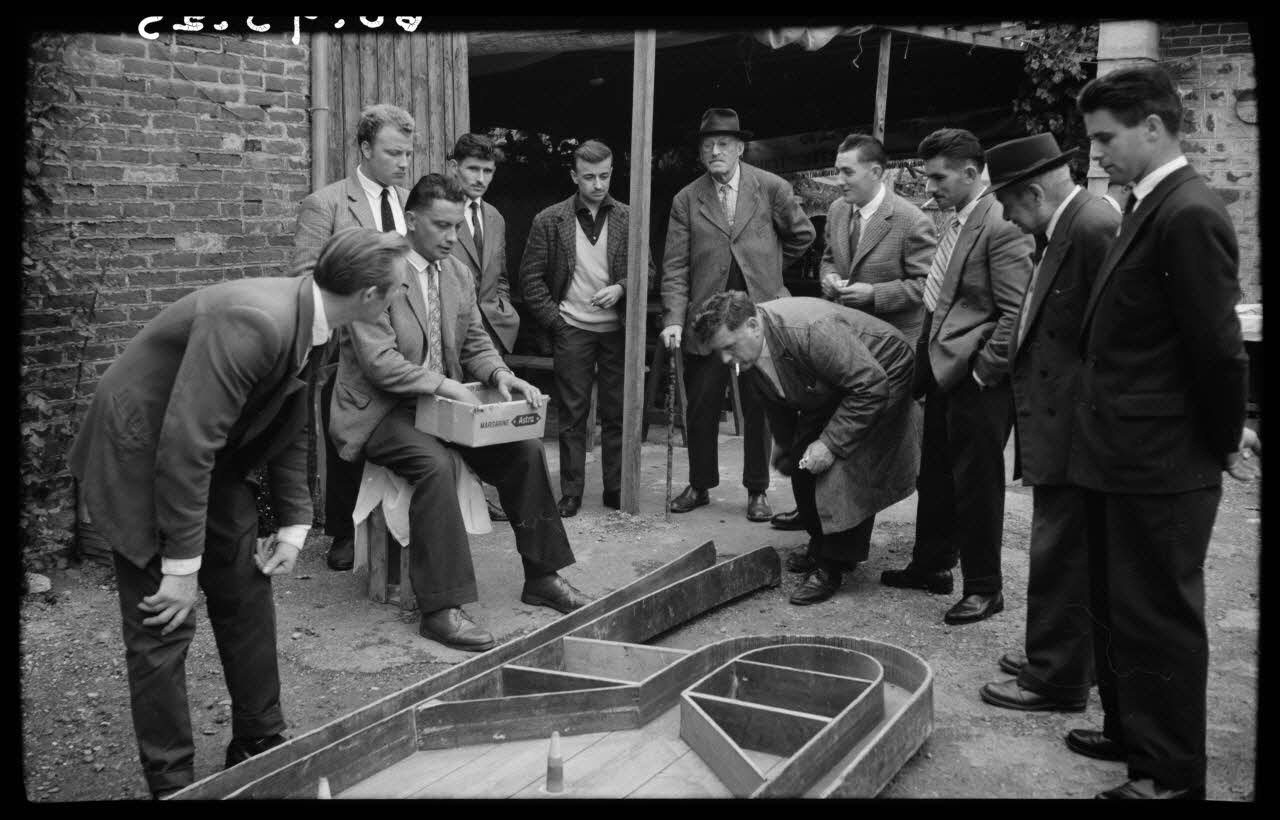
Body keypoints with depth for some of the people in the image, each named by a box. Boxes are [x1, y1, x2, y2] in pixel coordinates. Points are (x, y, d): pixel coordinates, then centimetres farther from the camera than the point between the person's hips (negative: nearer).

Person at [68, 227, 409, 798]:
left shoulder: (308, 322, -5)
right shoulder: (252, 323, -34)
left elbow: (290, 428, 7)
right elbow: (184, 447, -34)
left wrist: (295, 522, 2)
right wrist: (182, 564, -29)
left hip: (209, 457, 9)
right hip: (140, 455, -9)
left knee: (248, 594, 12)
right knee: (164, 622, -6)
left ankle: (260, 746, 27)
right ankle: (171, 782, 9)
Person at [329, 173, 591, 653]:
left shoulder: (459, 275, 9)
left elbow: (476, 344, 14)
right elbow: (379, 361, -21)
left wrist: (500, 376, -8)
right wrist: (444, 385, -28)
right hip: (381, 409, -7)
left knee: (525, 448, -10)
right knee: (434, 461, -34)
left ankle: (541, 578, 4)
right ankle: (441, 608, -29)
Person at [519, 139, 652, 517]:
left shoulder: (629, 219, 3)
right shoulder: (549, 221, 1)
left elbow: (646, 270, 8)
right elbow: (531, 277, 3)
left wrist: (620, 289, -11)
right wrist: (554, 320, -4)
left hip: (617, 329, 1)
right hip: (572, 330, -1)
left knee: (617, 413, 6)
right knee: (572, 415, 2)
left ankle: (616, 489, 15)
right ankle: (570, 494, 9)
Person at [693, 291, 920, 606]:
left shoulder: (812, 331, -39)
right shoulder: (747, 351, -13)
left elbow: (872, 386, -34)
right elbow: (778, 401, 8)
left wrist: (830, 443, -32)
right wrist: (784, 446, 20)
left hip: (882, 377, -7)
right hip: (829, 391, 8)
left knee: (846, 467, -20)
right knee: (803, 466, -1)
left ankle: (832, 567, -7)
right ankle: (822, 547, 21)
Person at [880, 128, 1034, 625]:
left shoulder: (1001, 227, -16)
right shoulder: (954, 224, 13)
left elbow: (1017, 313, -19)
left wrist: (982, 372, -17)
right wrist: (927, 364, 14)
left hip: (978, 383, -9)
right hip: (945, 375, 9)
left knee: (977, 483, 3)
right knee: (936, 477, 18)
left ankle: (984, 588, 18)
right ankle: (931, 566, 34)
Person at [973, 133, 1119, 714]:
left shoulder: (1096, 228, -18)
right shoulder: (1063, 230, 12)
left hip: (1072, 427, -10)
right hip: (1060, 426, 10)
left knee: (1060, 556, 1)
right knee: (1069, 556, 21)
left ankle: (1056, 679, 15)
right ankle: (1056, 655, 36)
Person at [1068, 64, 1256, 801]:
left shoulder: (1189, 214, -19)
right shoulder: (1151, 208, 11)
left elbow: (1219, 344, -19)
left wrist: (1223, 440, -7)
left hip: (1162, 463, -9)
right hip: (1126, 456, 9)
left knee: (1159, 618, 4)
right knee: (1118, 609, 21)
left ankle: (1173, 773, 20)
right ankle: (1132, 732, 38)